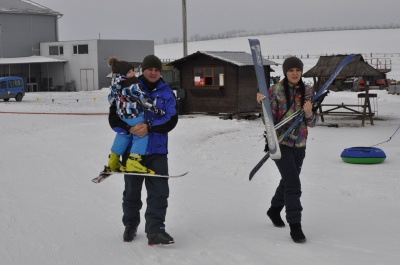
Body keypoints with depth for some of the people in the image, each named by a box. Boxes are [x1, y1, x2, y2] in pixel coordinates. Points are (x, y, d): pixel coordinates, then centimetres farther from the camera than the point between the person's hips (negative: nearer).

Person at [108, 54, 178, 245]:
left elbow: (171, 120, -7)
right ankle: (130, 226, 32)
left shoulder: (166, 93, 4)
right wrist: (129, 128, -22)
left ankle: (155, 231, -6)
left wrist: (149, 127, -21)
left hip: (157, 150, 0)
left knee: (159, 192, -8)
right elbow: (114, 118, -3)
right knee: (132, 191, 13)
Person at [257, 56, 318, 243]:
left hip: (299, 144, 5)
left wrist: (309, 114, -19)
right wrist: (262, 104, -25)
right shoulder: (275, 90, -8)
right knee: (293, 184, -14)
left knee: (288, 181, 21)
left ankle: (274, 210, 46)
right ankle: (295, 226, -7)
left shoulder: (309, 92, 1)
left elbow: (312, 123, 2)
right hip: (280, 142, -5)